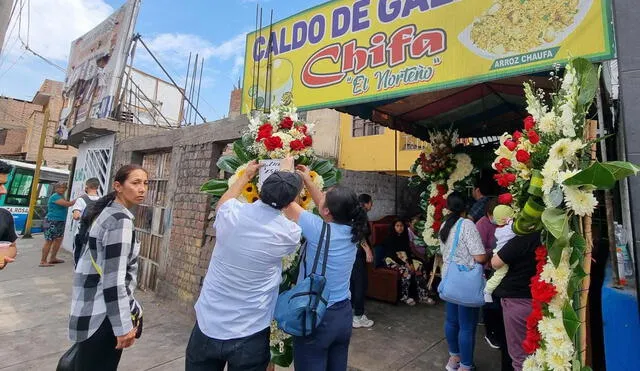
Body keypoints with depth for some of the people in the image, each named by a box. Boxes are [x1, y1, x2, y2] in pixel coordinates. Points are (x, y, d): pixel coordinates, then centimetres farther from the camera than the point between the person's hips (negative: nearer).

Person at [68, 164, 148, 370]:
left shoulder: (107, 212, 8)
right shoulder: (120, 220, -21)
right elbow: (113, 279, -24)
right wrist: (123, 327, -18)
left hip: (91, 304, 9)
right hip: (101, 313, -9)